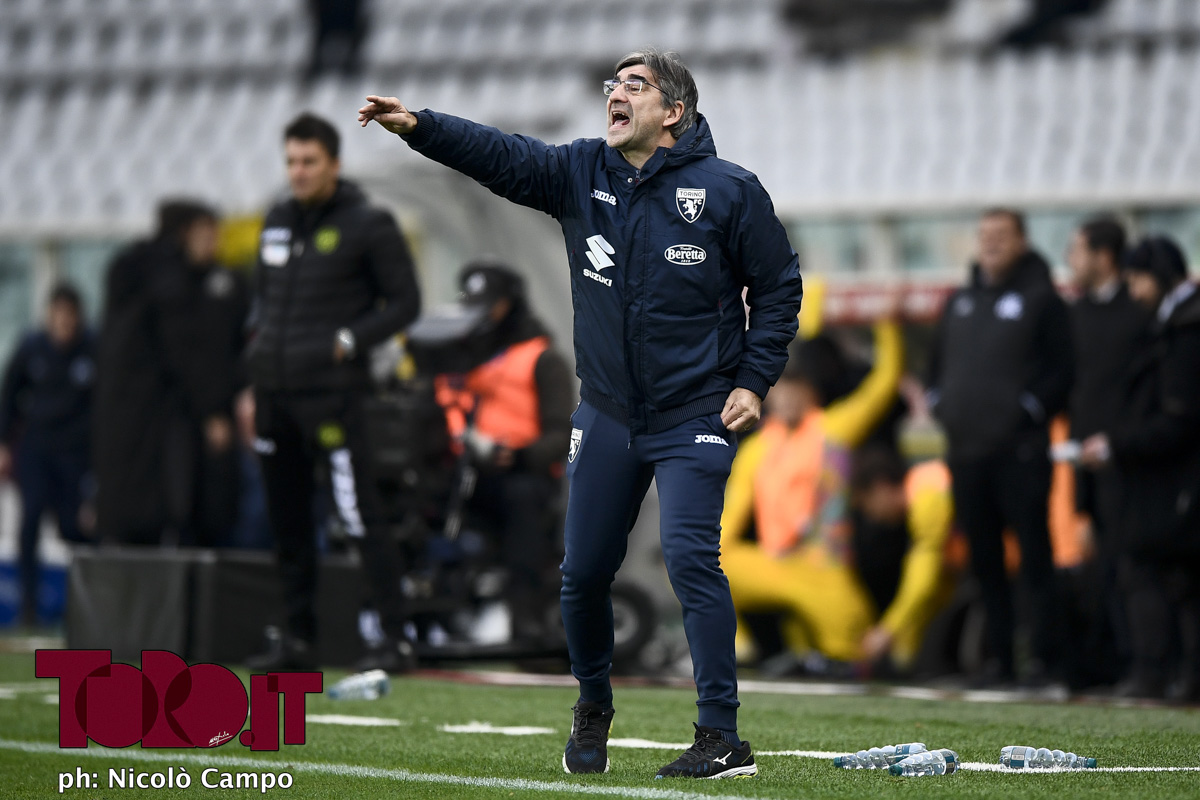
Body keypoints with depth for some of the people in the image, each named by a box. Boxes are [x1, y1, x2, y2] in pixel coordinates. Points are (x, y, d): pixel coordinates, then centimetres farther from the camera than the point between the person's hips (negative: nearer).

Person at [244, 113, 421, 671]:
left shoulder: (368, 226, -4)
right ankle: (297, 639, 16)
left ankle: (396, 639, -8)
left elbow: (404, 302, -2)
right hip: (275, 393, 7)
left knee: (361, 516, -10)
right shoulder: (278, 223, 15)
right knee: (287, 520, 9)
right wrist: (253, 383, 14)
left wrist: (349, 342, -13)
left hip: (330, 393, -7)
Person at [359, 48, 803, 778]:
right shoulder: (580, 172, 2)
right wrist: (417, 126, -24)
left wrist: (755, 381, -7)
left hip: (696, 415, -4)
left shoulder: (728, 190, -8)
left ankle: (723, 739, -15)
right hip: (607, 414, 5)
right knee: (585, 571, 7)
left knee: (689, 555, -18)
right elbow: (500, 156, -9)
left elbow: (779, 286, -1)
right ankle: (593, 709, 33)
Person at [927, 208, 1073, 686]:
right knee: (984, 558, 7)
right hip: (966, 447, 6)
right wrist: (938, 403, 12)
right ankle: (998, 658, 12)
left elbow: (1062, 369, -5)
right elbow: (938, 362, 27)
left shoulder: (1040, 299, 0)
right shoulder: (961, 302, 18)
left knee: (1034, 554, -6)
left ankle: (1044, 658, -4)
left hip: (1019, 449, -6)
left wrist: (1031, 409, -13)